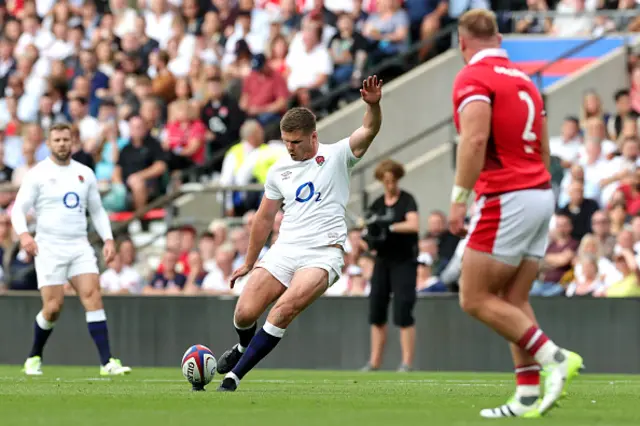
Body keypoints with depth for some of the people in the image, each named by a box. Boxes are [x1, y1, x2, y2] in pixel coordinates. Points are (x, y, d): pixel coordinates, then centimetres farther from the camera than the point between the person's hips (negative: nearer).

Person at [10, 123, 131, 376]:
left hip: (79, 247, 3)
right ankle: (34, 358, 17)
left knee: (93, 296, -13)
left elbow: (97, 210, 20)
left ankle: (107, 362, -18)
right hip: (48, 248, -3)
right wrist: (23, 234, -24)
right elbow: (19, 208, -5)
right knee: (53, 306, -8)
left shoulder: (85, 174, 12)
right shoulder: (38, 174, -1)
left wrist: (108, 239, 6)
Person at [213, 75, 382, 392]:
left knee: (284, 309, -26)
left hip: (323, 254, -4)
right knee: (244, 314, -9)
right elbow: (264, 218, 21)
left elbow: (368, 131, -17)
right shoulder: (279, 170, 12)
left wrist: (373, 105, -38)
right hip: (284, 250, 4)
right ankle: (245, 347, 30)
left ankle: (234, 376, -18)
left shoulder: (337, 156, 0)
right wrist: (249, 264, 25)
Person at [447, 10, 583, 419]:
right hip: (541, 195, 8)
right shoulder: (524, 79, 17)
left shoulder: (473, 78, -8)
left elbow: (475, 139, -23)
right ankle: (529, 396, 4)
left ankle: (554, 357, -11)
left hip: (505, 200, -8)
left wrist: (459, 199, -22)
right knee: (514, 301, 10)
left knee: (476, 299, -3)